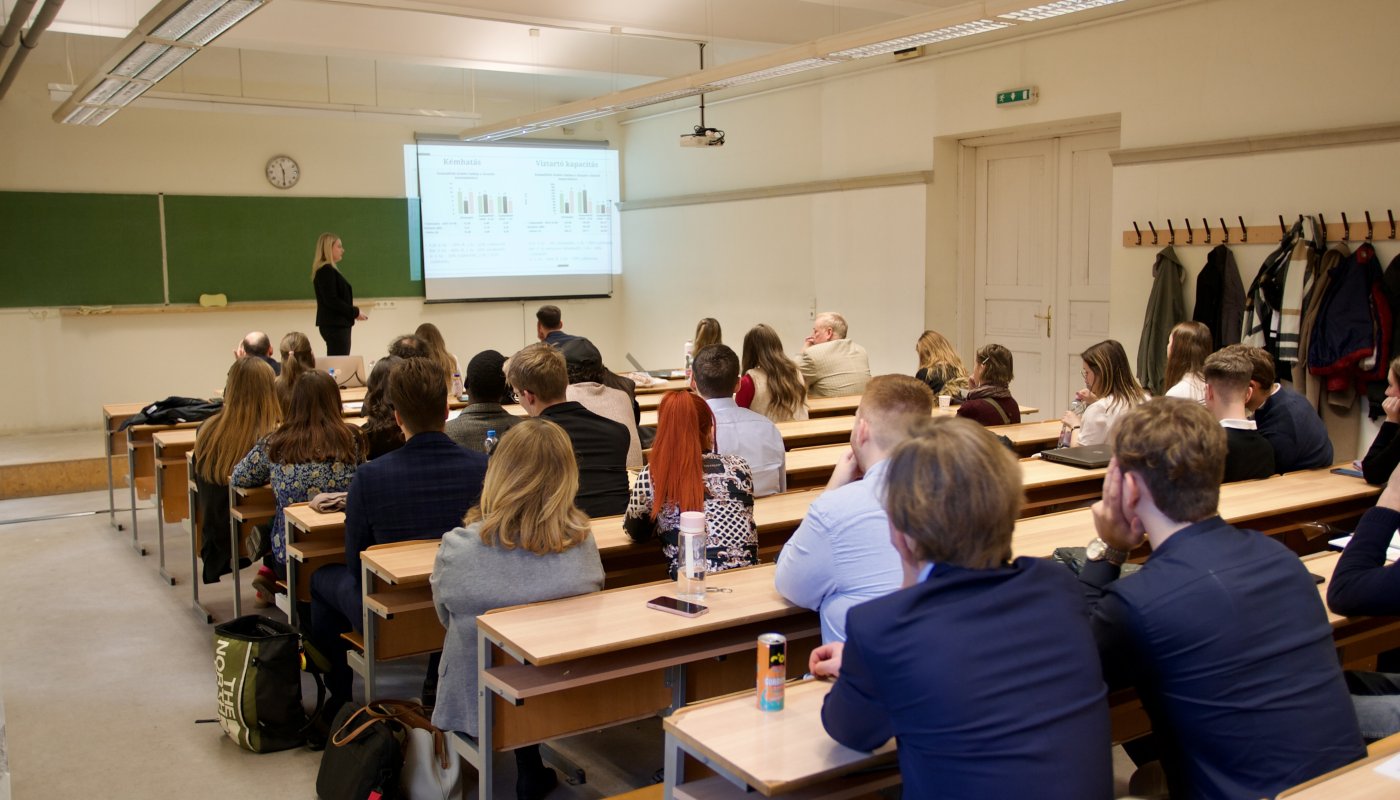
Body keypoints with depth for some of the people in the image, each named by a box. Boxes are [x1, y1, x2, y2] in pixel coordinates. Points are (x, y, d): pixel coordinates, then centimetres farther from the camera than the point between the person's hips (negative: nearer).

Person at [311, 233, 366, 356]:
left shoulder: (329, 270, 17)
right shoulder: (326, 271, -12)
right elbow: (331, 300, -18)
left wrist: (353, 312, 7)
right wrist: (355, 312, -12)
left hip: (337, 325, 10)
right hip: (334, 325, -10)